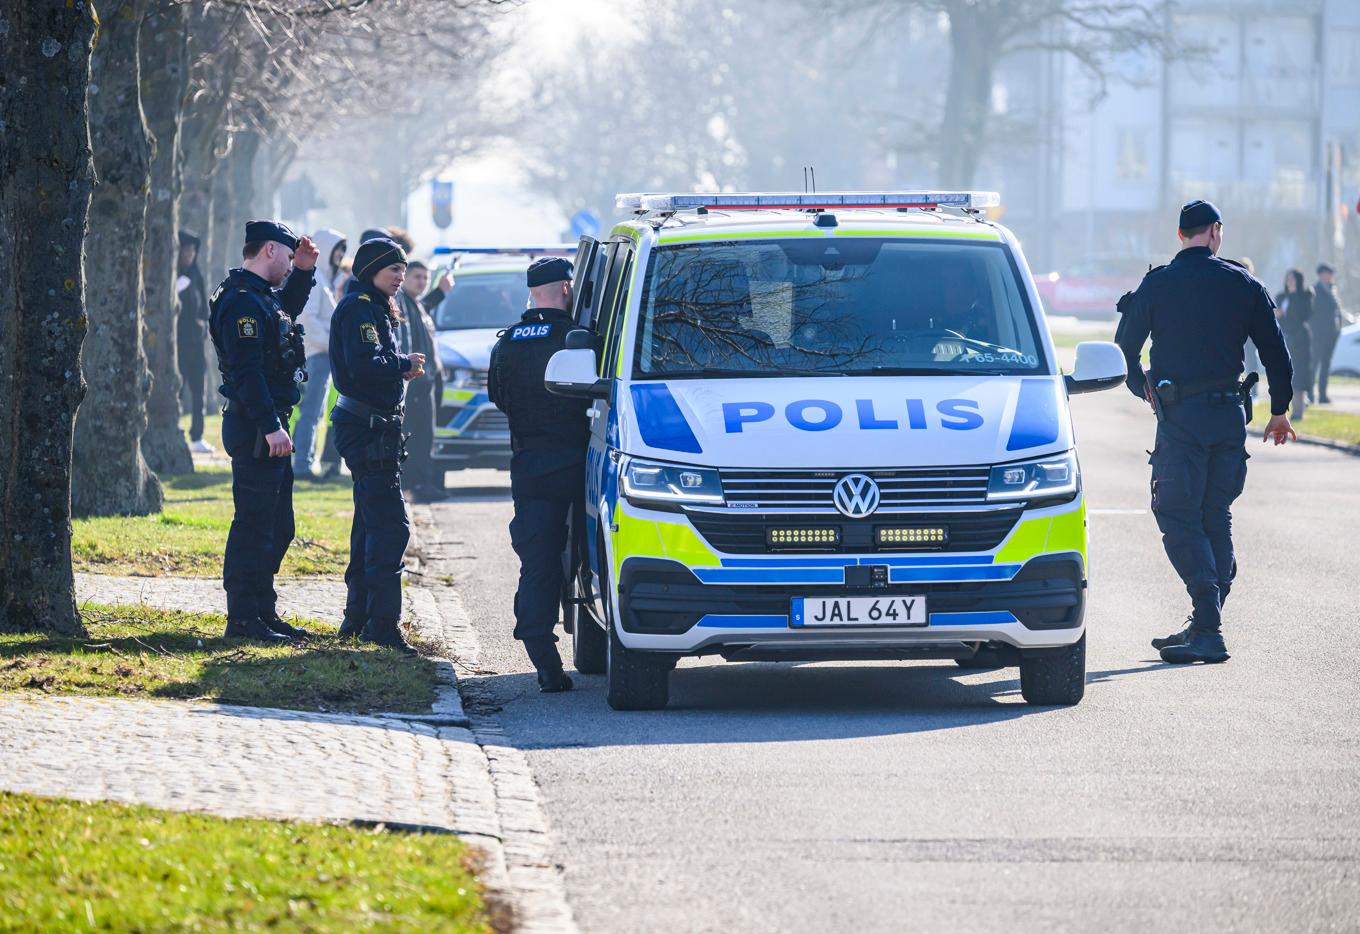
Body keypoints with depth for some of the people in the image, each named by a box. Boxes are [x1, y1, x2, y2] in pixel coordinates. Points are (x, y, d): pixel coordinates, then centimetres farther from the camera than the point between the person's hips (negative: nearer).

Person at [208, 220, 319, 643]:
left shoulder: (263, 297, 16)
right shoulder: (242, 301, -16)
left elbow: (291, 306, 41)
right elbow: (247, 370, -24)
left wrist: (305, 271, 25)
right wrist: (270, 426, -27)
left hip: (269, 426, 11)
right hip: (255, 429, -11)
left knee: (277, 528, 16)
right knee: (254, 525, -8)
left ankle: (264, 612, 23)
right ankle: (242, 619, -6)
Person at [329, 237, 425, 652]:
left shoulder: (374, 308, 19)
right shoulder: (359, 308, -13)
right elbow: (362, 364, -25)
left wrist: (401, 369, 4)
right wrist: (404, 364, -12)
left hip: (373, 427, 11)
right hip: (367, 427, -11)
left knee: (371, 521, 17)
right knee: (390, 525, -13)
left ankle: (358, 615, 25)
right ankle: (382, 624, -16)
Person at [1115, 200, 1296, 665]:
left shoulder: (1156, 284, -3)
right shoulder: (1244, 284, 5)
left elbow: (1126, 347, 6)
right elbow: (1276, 352, 8)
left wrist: (1142, 388, 26)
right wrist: (1279, 411, 20)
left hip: (1180, 416, -4)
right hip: (1229, 415, 4)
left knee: (1178, 518, -3)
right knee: (1216, 517, 13)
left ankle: (1208, 630, -15)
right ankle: (1205, 626, 15)